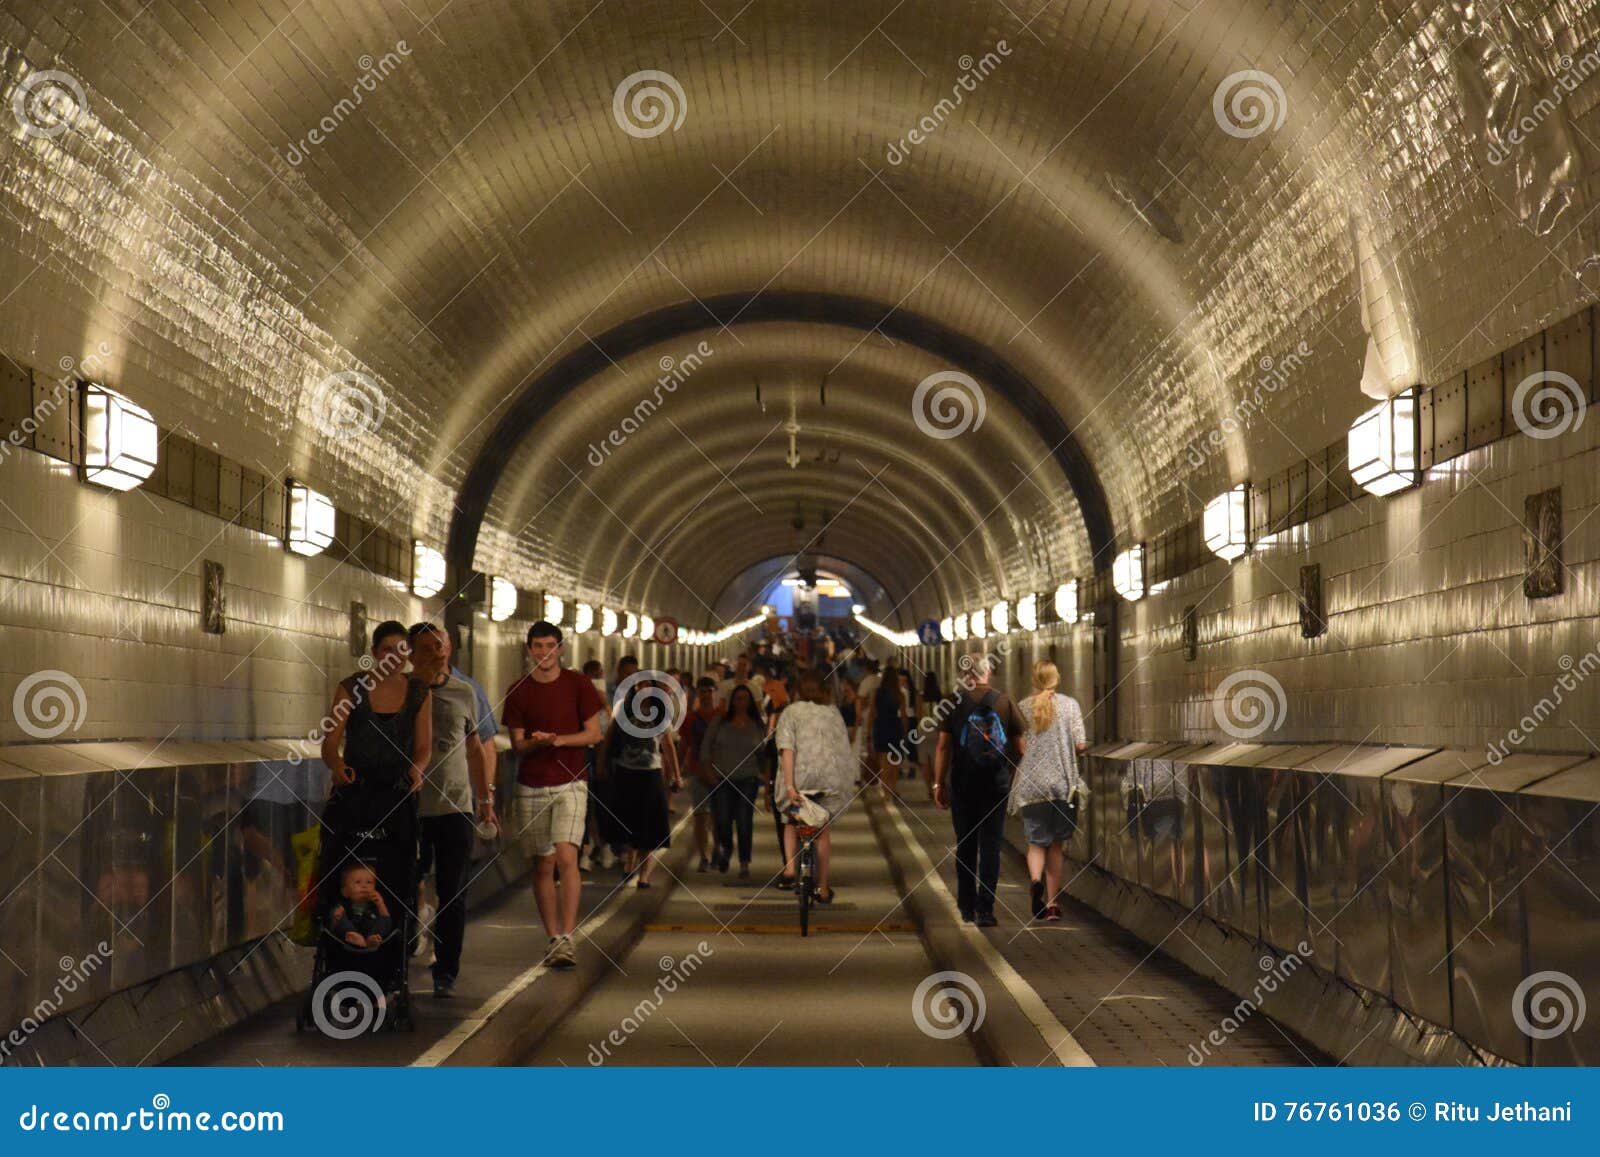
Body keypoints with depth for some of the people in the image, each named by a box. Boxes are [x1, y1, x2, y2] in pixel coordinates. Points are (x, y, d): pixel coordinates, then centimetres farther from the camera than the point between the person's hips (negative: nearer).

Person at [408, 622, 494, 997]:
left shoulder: (464, 694, 8)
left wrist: (485, 797, 15)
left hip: (456, 808, 2)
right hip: (409, 808, -2)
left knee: (453, 896, 3)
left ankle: (446, 973, 12)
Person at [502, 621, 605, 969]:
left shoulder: (577, 685, 1)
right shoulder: (518, 692, 5)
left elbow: (594, 734, 0)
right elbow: (517, 745, 4)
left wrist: (557, 739, -15)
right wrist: (537, 743, -18)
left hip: (570, 783, -2)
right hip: (531, 787, 2)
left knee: (566, 856, -17)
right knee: (543, 865, 6)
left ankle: (567, 938, -18)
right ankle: (553, 939, 15)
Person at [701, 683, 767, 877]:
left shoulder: (758, 726, 7)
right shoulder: (720, 723, 7)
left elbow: (764, 752, 10)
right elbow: (705, 747, 9)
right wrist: (708, 770, 0)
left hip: (747, 779, 0)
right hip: (721, 779, 0)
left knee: (744, 821, -7)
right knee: (722, 820, -8)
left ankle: (744, 864, 0)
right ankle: (724, 849, 24)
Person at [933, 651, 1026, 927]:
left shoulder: (954, 703, -3)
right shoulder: (1005, 703, 0)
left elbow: (943, 746, -4)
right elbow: (1019, 747, 4)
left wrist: (939, 783, 2)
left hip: (963, 783, 0)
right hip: (996, 783, 0)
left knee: (965, 845, 12)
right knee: (991, 846, 1)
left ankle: (967, 907, 18)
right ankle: (985, 909, -6)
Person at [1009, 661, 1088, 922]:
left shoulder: (1022, 708, 1)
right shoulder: (1070, 705, -1)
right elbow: (1081, 745, -5)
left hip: (1031, 785, 0)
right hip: (1063, 782, 0)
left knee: (1036, 842, 6)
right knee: (1057, 844, 11)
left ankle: (1035, 879, -24)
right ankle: (1052, 903, 14)